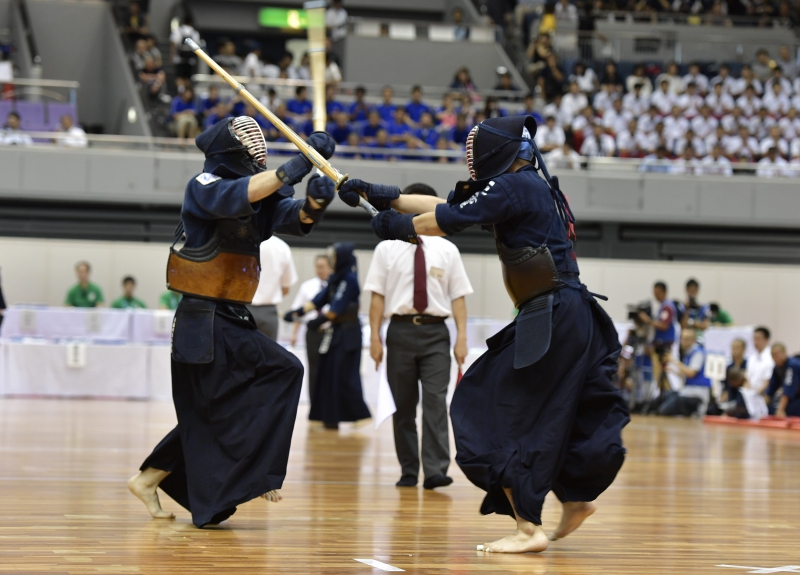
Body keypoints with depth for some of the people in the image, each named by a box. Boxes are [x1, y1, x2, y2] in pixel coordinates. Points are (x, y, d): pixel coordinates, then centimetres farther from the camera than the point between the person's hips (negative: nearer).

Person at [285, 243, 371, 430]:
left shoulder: (349, 279, -14)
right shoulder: (335, 279, 13)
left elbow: (337, 307, -18)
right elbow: (319, 300, 10)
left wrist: (319, 320, -13)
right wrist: (297, 313, 2)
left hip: (347, 333, -9)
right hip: (334, 332, 9)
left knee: (344, 376, -8)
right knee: (328, 375, 8)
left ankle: (360, 414, -1)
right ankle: (331, 417, 11)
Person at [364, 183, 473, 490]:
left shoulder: (447, 250, 7)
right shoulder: (387, 249, 5)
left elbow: (458, 296, 4)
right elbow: (378, 296, 2)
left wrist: (462, 337, -4)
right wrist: (375, 337, -4)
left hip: (435, 332, -1)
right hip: (401, 330, 1)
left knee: (435, 401, -12)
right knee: (403, 405, 6)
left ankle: (436, 471, -17)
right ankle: (408, 472, 14)